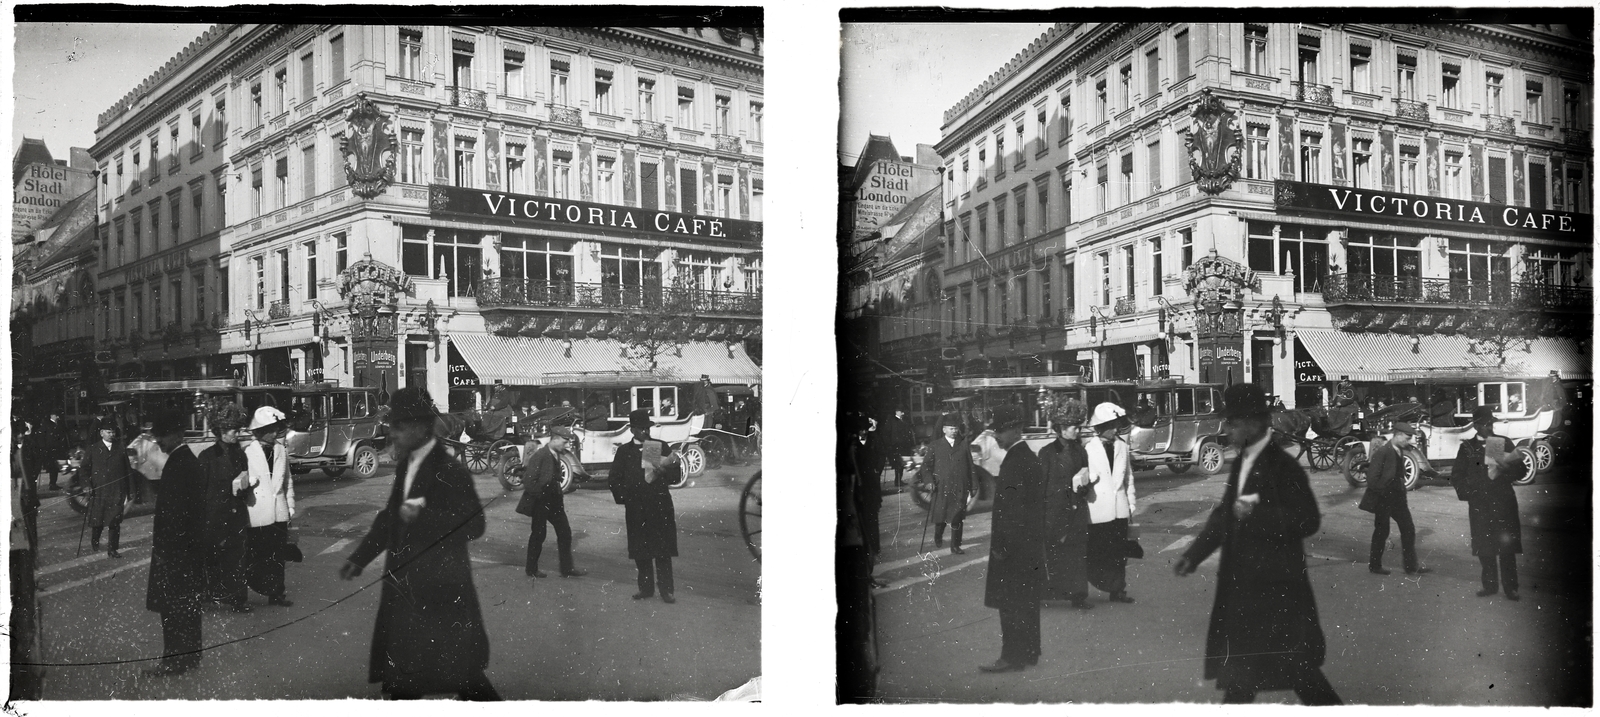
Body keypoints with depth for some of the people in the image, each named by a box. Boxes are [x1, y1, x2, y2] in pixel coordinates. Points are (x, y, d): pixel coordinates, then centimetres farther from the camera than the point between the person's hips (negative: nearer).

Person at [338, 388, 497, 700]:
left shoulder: (450, 471, -16)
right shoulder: (404, 465, 9)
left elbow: (474, 525, -19)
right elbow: (390, 516, 19)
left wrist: (422, 518, -27)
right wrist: (359, 557, 18)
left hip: (440, 590, -8)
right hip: (405, 587, 8)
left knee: (459, 672, 1)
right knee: (401, 674, 14)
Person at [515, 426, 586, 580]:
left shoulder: (555, 456, 8)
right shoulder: (539, 456, -18)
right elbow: (528, 481, -21)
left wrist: (559, 497, 11)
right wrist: (539, 496, -15)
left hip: (553, 502, 8)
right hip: (540, 503, -8)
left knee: (565, 532, 5)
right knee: (538, 535, 3)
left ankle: (567, 568, 12)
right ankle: (531, 569, 19)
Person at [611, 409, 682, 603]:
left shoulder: (661, 447, 7)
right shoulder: (624, 451, 8)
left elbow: (675, 474, 4)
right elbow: (615, 479, 7)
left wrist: (663, 472, -16)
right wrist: (623, 499, -6)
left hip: (661, 505, -1)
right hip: (636, 508, 1)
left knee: (663, 550, -2)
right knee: (640, 551, 5)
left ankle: (665, 589, 3)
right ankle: (646, 588, 15)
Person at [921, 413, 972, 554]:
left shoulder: (964, 445, 8)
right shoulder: (935, 446, 4)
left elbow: (970, 467, 11)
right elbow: (926, 464, 3)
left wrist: (970, 486, 8)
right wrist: (928, 480, -12)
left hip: (959, 488, 0)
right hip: (940, 488, 0)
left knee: (957, 519, -4)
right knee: (939, 516, 8)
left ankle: (955, 546, 3)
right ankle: (938, 538, 37)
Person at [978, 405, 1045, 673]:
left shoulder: (1015, 461, -18)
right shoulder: (1030, 457, 13)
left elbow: (1011, 507, -21)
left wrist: (1000, 543, -18)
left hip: (1014, 543, -10)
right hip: (1030, 543, 10)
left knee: (1011, 603, -4)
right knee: (1025, 601, 15)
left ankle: (1013, 656, -1)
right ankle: (1028, 652, 22)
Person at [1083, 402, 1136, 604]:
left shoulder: (1122, 445, 7)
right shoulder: (1088, 447, -9)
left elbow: (1128, 476, 14)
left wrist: (1131, 502, 15)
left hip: (1120, 508, 5)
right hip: (1097, 509, -5)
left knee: (1120, 552, 9)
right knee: (1097, 554, 0)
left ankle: (1118, 590, 20)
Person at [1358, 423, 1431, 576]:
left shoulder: (1399, 452, 7)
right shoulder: (1382, 452, -19)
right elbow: (1372, 478, -22)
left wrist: (1402, 497, 13)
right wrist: (1382, 494, -13)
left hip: (1397, 498, 8)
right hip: (1383, 499, -8)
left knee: (1408, 529, 6)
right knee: (1381, 531, 3)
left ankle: (1411, 566, 13)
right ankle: (1375, 566, 17)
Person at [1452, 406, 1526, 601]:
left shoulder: (1503, 442, 7)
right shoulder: (1467, 447, 7)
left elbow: (1521, 466, 4)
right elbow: (1456, 476, 5)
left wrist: (1503, 471, -16)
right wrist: (1469, 491, -11)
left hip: (1503, 500, 0)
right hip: (1479, 503, 0)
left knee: (1507, 545, -3)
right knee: (1484, 546, 3)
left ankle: (1510, 587, 3)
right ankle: (1490, 585, 13)